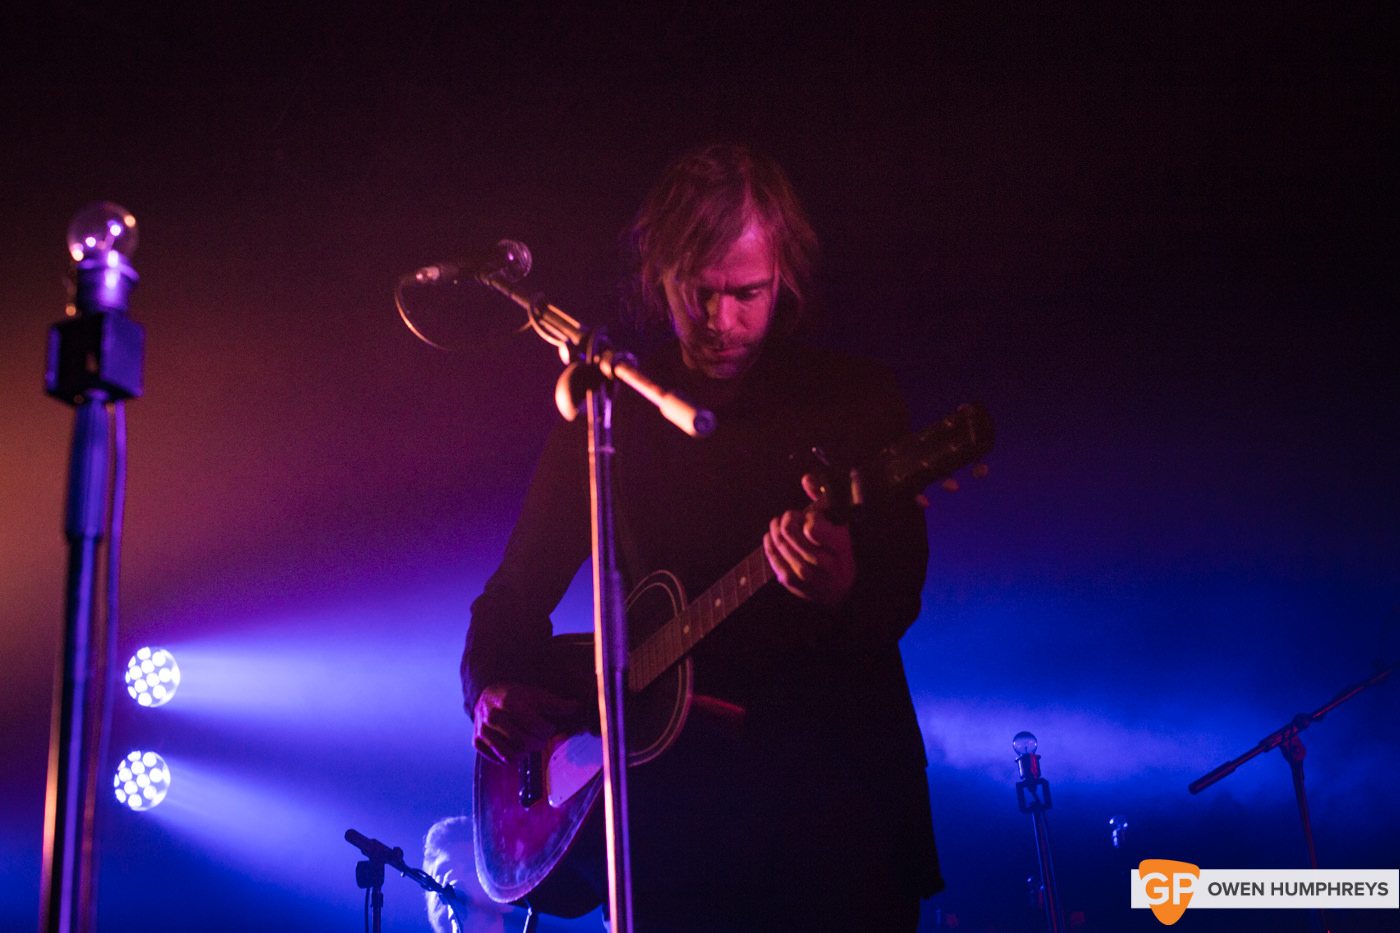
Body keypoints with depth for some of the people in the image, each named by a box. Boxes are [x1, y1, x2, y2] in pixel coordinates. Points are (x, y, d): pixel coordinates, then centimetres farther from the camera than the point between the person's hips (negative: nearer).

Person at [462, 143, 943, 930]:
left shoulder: (855, 398, 1)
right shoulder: (607, 413, 6)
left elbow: (901, 596, -8)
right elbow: (517, 590, 11)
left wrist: (844, 591, -30)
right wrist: (494, 687, -8)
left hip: (837, 784, -1)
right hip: (672, 791, 1)